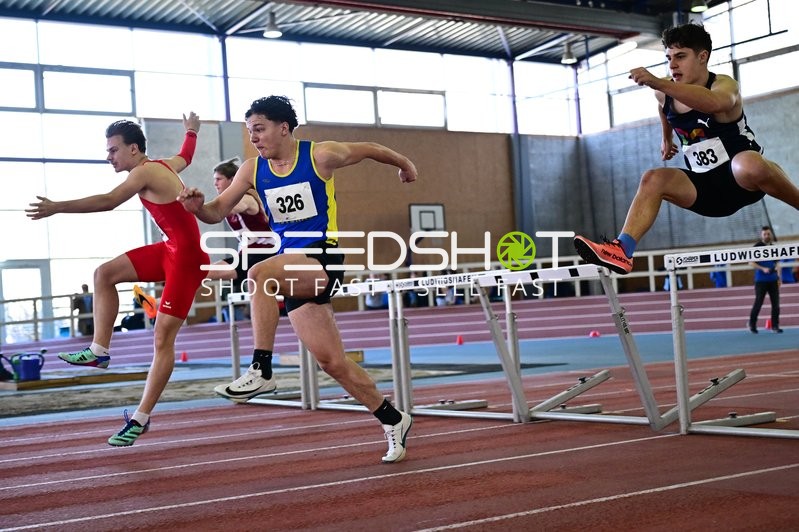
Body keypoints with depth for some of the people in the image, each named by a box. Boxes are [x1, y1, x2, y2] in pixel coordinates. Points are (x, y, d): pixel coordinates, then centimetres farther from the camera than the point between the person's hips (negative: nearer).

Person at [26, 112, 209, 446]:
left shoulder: (145, 171, -14)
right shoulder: (165, 166, 12)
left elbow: (108, 201, -29)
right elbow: (186, 155, 35)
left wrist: (57, 207, -33)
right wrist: (191, 130, 56)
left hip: (187, 256, -10)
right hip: (171, 249, 10)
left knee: (163, 339, -6)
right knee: (104, 274, 6)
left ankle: (141, 419, -2)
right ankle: (99, 351, 9)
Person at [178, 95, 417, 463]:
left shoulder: (321, 155, -6)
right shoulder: (252, 170, 6)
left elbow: (370, 149, 10)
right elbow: (217, 212, 5)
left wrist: (405, 165, 26)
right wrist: (198, 207, -18)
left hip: (323, 259, -6)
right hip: (293, 271, 6)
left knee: (260, 273, -34)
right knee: (331, 362, 5)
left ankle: (261, 370, -29)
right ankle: (392, 419, 22)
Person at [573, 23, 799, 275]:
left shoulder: (724, 85, -18)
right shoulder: (665, 93, 0)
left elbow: (715, 103, -45)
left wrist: (659, 83, -55)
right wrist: (667, 139, 34)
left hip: (744, 180, -5)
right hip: (707, 190, 5)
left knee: (748, 164, -39)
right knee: (653, 180, -17)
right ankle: (622, 250, -31)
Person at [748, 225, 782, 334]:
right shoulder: (757, 247, -4)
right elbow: (751, 263, -7)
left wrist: (778, 277, 14)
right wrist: (763, 269, -18)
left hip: (773, 280, 5)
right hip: (761, 280, -5)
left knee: (776, 303, 0)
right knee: (758, 303, -2)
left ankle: (775, 325, 6)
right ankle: (752, 324, 13)